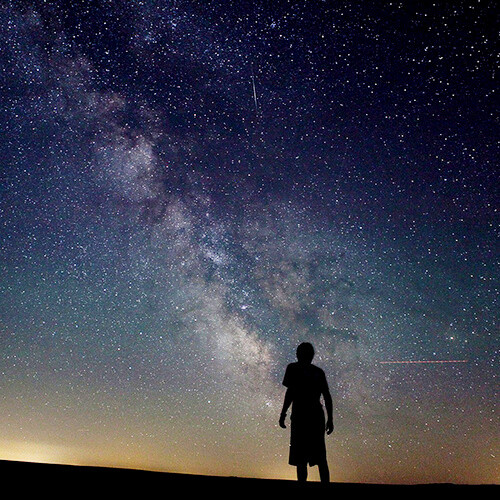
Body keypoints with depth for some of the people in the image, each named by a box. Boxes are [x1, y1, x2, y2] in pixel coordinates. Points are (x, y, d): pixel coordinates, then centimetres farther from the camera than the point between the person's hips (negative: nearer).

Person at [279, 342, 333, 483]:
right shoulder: (319, 371, 12)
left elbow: (290, 392, -9)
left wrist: (283, 414, -4)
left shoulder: (293, 368, 0)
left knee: (300, 459, -2)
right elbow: (327, 396, 10)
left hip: (300, 416, -5)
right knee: (320, 458, 13)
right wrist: (330, 419, 15)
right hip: (317, 416, 5)